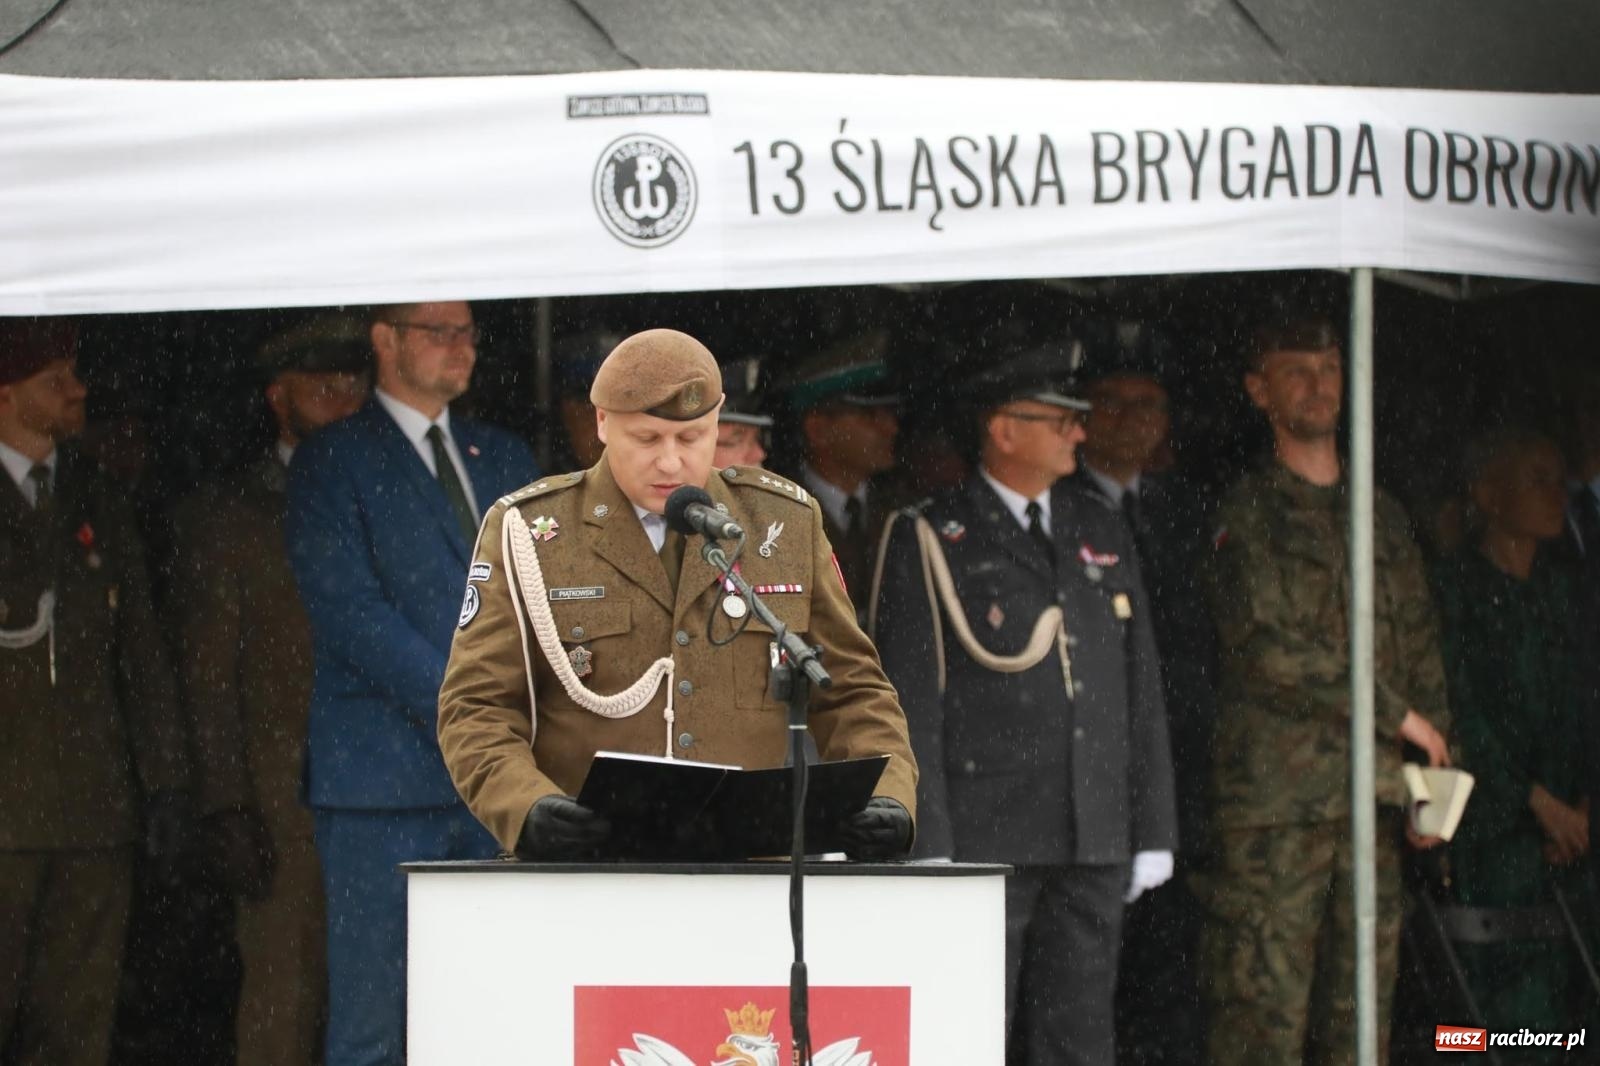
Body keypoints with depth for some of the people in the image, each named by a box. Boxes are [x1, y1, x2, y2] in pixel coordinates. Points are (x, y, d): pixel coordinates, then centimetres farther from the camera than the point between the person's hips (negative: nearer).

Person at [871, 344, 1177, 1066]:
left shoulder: (1102, 536, 16)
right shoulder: (929, 542, 0)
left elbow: (1141, 693, 16)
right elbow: (909, 700, -6)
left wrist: (1154, 831, 10)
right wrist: (926, 844, -13)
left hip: (1094, 843, 5)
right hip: (981, 838, -5)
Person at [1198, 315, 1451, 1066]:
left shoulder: (1380, 517, 18)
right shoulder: (1244, 515, 0)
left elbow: (1421, 651, 20)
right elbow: (1265, 647, -11)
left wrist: (1432, 778, 8)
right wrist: (1394, 713, -8)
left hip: (1370, 797, 6)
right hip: (1274, 798, -5)